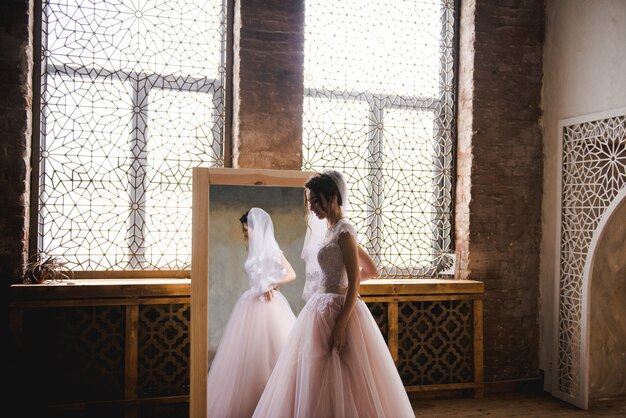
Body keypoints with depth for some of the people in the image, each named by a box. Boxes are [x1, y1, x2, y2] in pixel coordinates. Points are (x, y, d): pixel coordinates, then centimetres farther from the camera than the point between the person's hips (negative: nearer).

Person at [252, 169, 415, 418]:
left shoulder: (344, 231, -13)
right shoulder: (321, 230, 12)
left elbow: (354, 282, -17)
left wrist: (341, 325, -21)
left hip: (337, 312, -9)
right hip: (318, 311, 9)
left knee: (340, 386, 0)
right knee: (314, 383, 14)